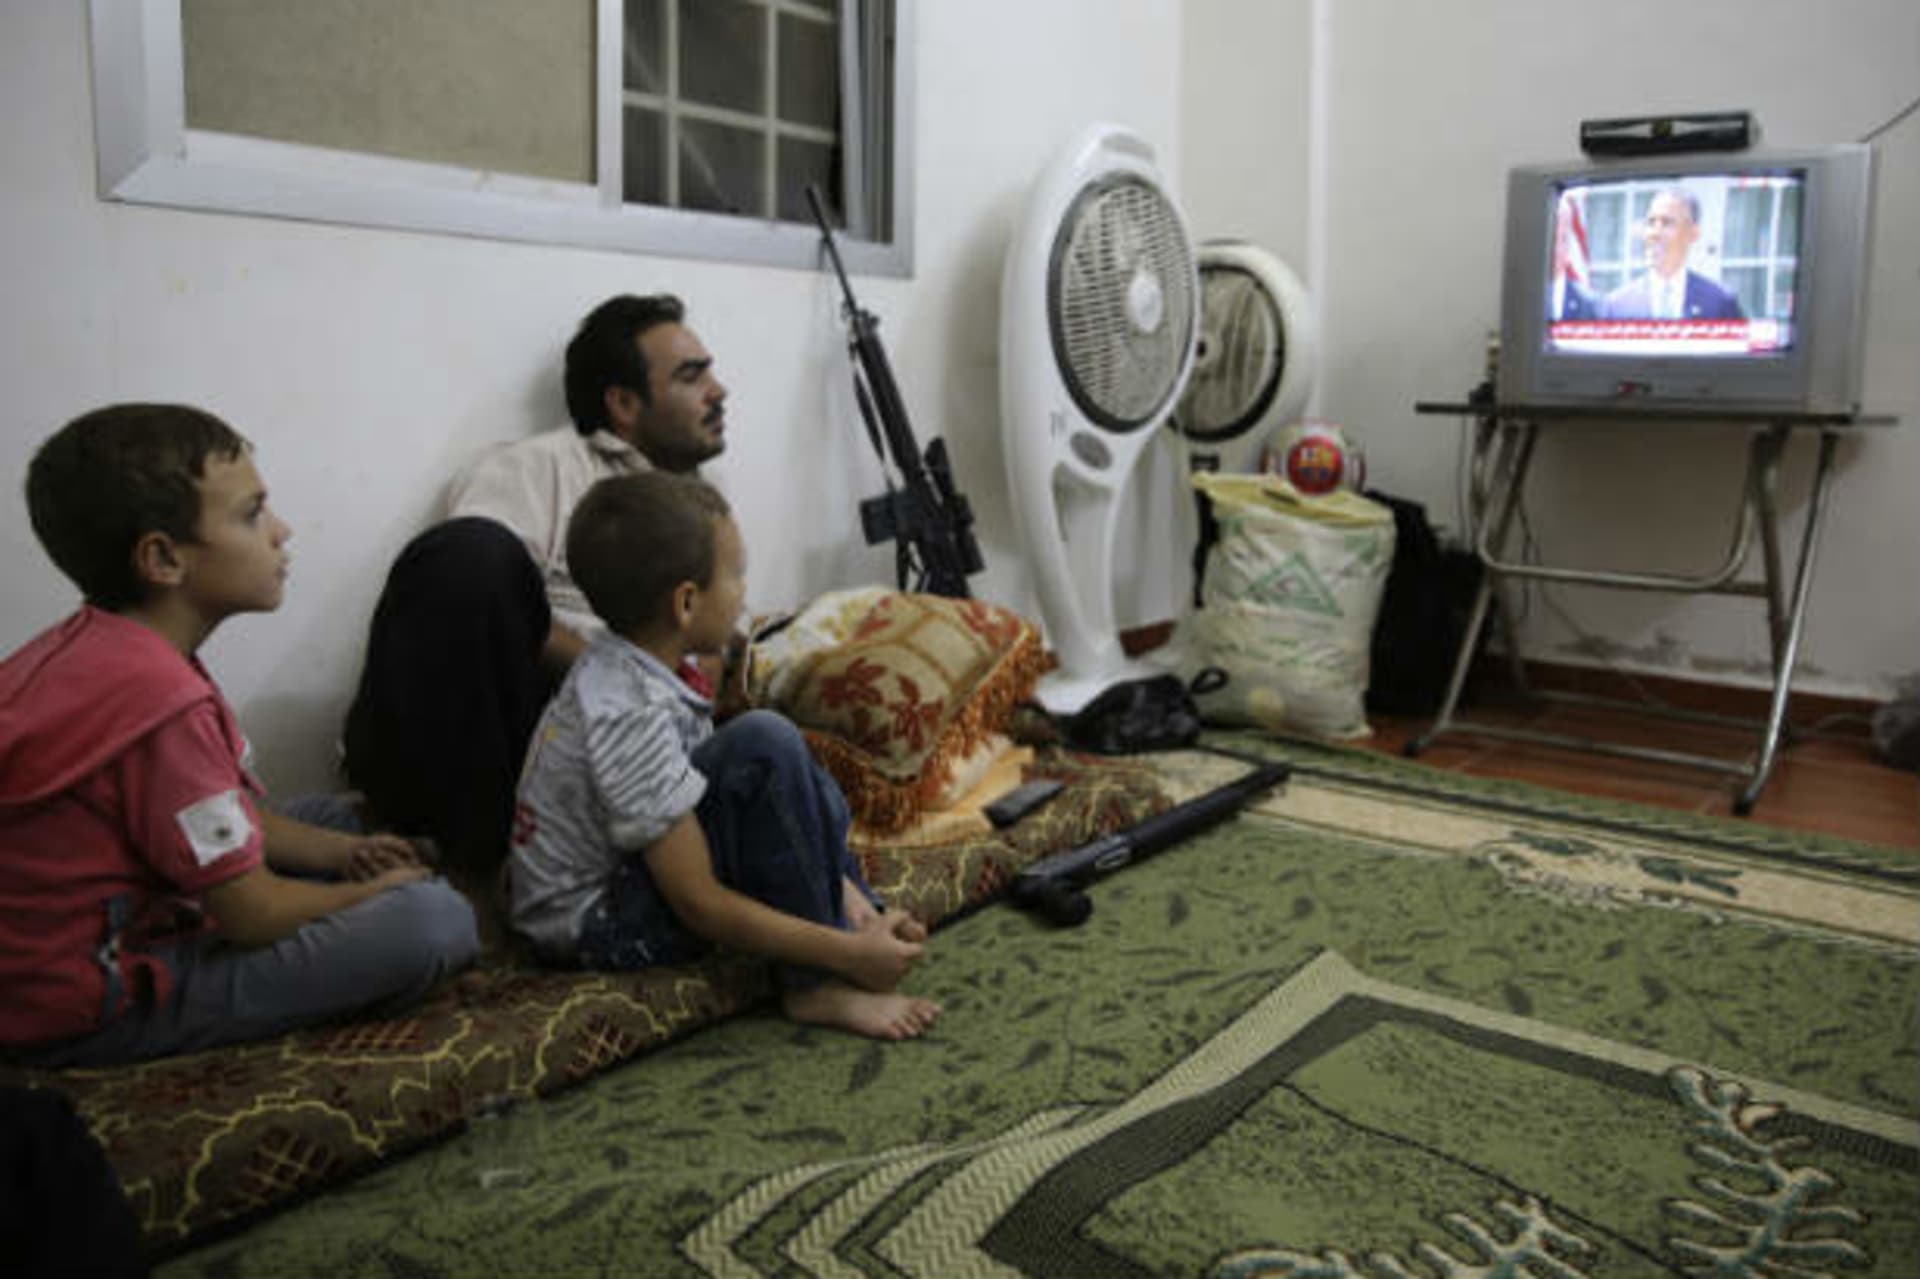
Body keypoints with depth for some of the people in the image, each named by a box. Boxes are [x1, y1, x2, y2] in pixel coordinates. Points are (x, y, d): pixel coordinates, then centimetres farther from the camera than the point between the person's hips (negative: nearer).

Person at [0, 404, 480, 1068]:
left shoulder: (84, 645, 2)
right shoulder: (161, 701, -29)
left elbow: (222, 814, 12)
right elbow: (256, 917, -22)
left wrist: (344, 852, 3)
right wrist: (377, 891, -4)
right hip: (86, 1014, -10)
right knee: (435, 918, -25)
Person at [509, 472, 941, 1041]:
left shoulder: (619, 667, 0)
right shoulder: (632, 715, -28)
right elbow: (699, 904, -26)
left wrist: (841, 887, -3)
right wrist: (848, 952, -22)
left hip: (620, 873, 10)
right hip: (596, 926, -10)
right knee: (764, 743, -28)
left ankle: (860, 923, 0)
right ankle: (817, 986, -17)